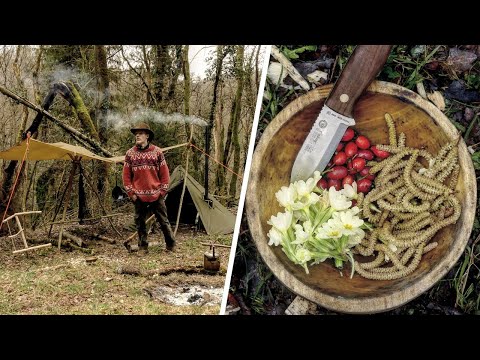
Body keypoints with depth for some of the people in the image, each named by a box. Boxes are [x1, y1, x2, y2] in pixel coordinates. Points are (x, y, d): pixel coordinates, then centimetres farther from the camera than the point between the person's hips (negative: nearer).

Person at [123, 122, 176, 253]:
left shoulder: (157, 152, -1)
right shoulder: (130, 154, 3)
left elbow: (164, 173, 2)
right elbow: (126, 176, 5)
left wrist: (162, 191, -2)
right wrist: (131, 193, 0)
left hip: (156, 196, -1)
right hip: (139, 197, 2)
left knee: (164, 221, 3)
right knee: (140, 223, 8)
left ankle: (171, 246, 15)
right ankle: (143, 247, 19)